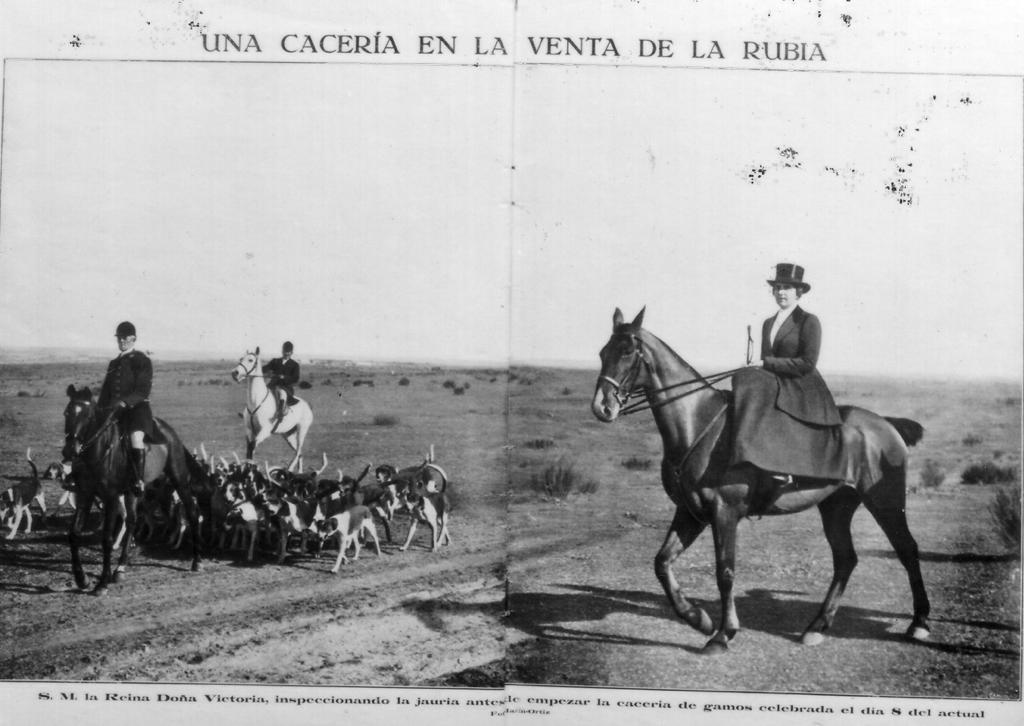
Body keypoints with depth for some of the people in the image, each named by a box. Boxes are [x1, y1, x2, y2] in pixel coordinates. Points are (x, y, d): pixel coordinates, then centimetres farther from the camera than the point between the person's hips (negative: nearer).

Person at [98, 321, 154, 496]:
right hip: (114, 409, 8)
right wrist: (99, 411, 8)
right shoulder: (113, 363, 21)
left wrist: (123, 402, -24)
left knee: (136, 436, -33)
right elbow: (106, 391, 23)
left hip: (137, 407, -8)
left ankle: (139, 481, -32)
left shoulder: (142, 361, 0)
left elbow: (142, 391, -10)